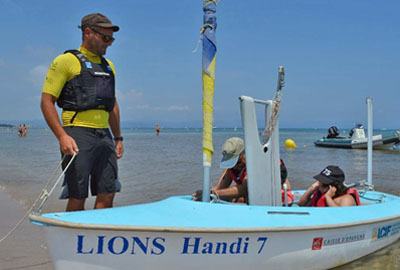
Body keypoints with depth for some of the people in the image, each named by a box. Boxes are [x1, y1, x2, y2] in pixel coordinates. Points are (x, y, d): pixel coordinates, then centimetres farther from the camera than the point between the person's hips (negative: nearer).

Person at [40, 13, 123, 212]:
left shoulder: (108, 66, 20)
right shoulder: (66, 61, 1)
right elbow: (46, 101, -5)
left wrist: (118, 138, 20)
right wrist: (62, 136, -17)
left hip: (104, 136, 6)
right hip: (78, 135, -6)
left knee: (107, 196, 3)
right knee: (77, 197, -4)